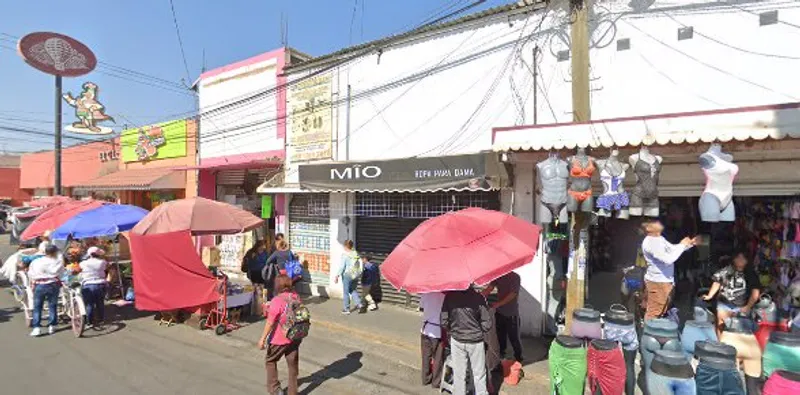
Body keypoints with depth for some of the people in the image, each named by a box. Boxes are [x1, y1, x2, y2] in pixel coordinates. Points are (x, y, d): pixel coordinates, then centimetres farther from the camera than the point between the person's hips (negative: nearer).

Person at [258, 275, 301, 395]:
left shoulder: (277, 301, -21)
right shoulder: (296, 297, -2)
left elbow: (270, 322, -20)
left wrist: (262, 338, -12)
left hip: (279, 339, -5)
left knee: (270, 361, 20)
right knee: (293, 364, 16)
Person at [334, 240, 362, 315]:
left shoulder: (345, 254, -14)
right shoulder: (356, 254, 1)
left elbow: (342, 266, -17)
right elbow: (359, 265, 6)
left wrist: (337, 276, -14)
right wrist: (359, 274, 19)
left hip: (347, 275, -5)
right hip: (355, 275, 5)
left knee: (346, 292, 8)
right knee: (353, 290, 22)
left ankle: (347, 309, 15)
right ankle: (358, 304, 7)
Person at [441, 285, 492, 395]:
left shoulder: (450, 296, -15)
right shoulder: (478, 297, -19)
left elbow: (444, 322, -10)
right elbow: (487, 324, -14)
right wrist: (478, 332, 6)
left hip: (457, 340, 2)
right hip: (475, 341, -1)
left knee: (458, 374, 16)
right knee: (479, 374, 15)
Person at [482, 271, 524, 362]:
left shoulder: (515, 277, -15)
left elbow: (513, 294, -20)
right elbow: (489, 289, -7)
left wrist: (498, 304, -25)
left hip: (511, 314, -5)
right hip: (500, 312, 5)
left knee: (514, 337, 3)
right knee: (500, 335, 16)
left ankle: (518, 358, 20)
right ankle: (501, 354, 34)